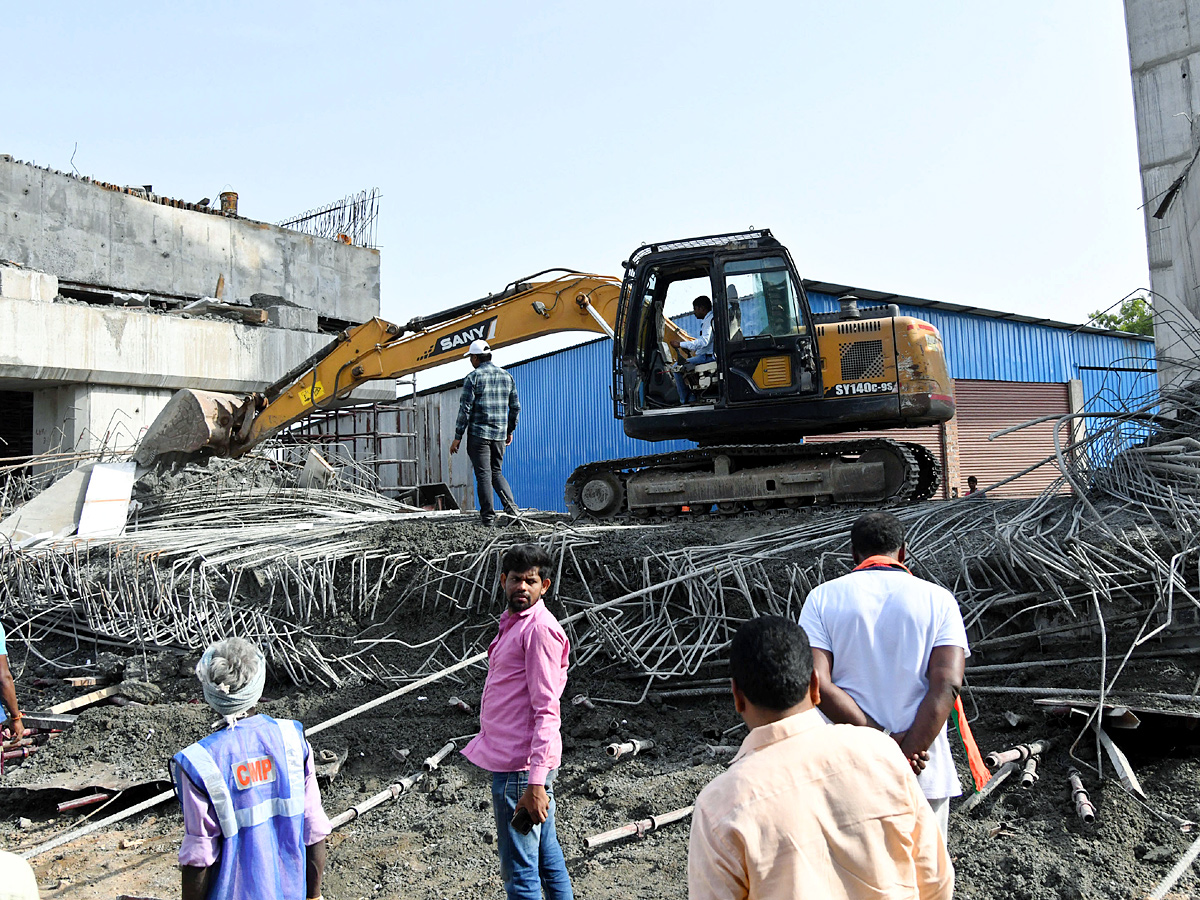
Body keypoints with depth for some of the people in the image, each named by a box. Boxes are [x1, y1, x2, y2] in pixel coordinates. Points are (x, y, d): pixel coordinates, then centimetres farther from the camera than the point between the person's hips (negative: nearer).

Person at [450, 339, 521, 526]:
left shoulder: (473, 377, -7)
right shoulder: (507, 377, 9)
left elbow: (465, 409, -11)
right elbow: (515, 407, 11)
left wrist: (458, 437, -7)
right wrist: (510, 430, 23)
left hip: (478, 434, -5)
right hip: (499, 434, 5)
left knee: (483, 475, 0)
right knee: (496, 472, 17)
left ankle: (488, 516, -1)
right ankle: (511, 506, -2)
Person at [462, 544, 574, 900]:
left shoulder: (540, 629, -15)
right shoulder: (513, 622, 15)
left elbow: (546, 711, -20)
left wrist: (535, 783, -25)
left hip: (520, 767, -10)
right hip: (512, 760, 10)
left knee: (519, 870, 0)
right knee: (546, 854, 19)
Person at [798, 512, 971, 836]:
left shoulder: (823, 597, -1)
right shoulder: (938, 599, 0)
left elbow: (818, 685, -12)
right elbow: (947, 684, -12)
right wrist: (906, 754, -15)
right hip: (923, 774, 0)